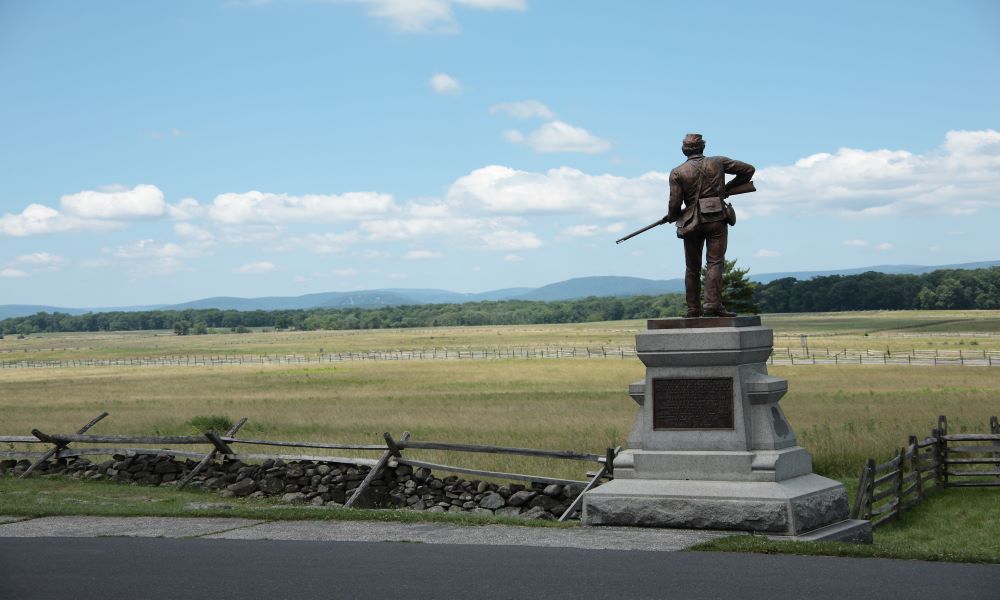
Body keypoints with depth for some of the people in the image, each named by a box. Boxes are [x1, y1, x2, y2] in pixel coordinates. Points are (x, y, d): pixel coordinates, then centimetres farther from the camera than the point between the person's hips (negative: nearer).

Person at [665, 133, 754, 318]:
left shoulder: (678, 173, -1)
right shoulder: (718, 162, 3)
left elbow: (674, 204, -3)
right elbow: (748, 170, 9)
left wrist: (671, 217, 18)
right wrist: (728, 187, 18)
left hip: (692, 223, 1)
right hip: (717, 220, -1)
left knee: (692, 268, 11)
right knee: (715, 263, -4)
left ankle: (693, 309, 13)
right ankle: (713, 304, -18)